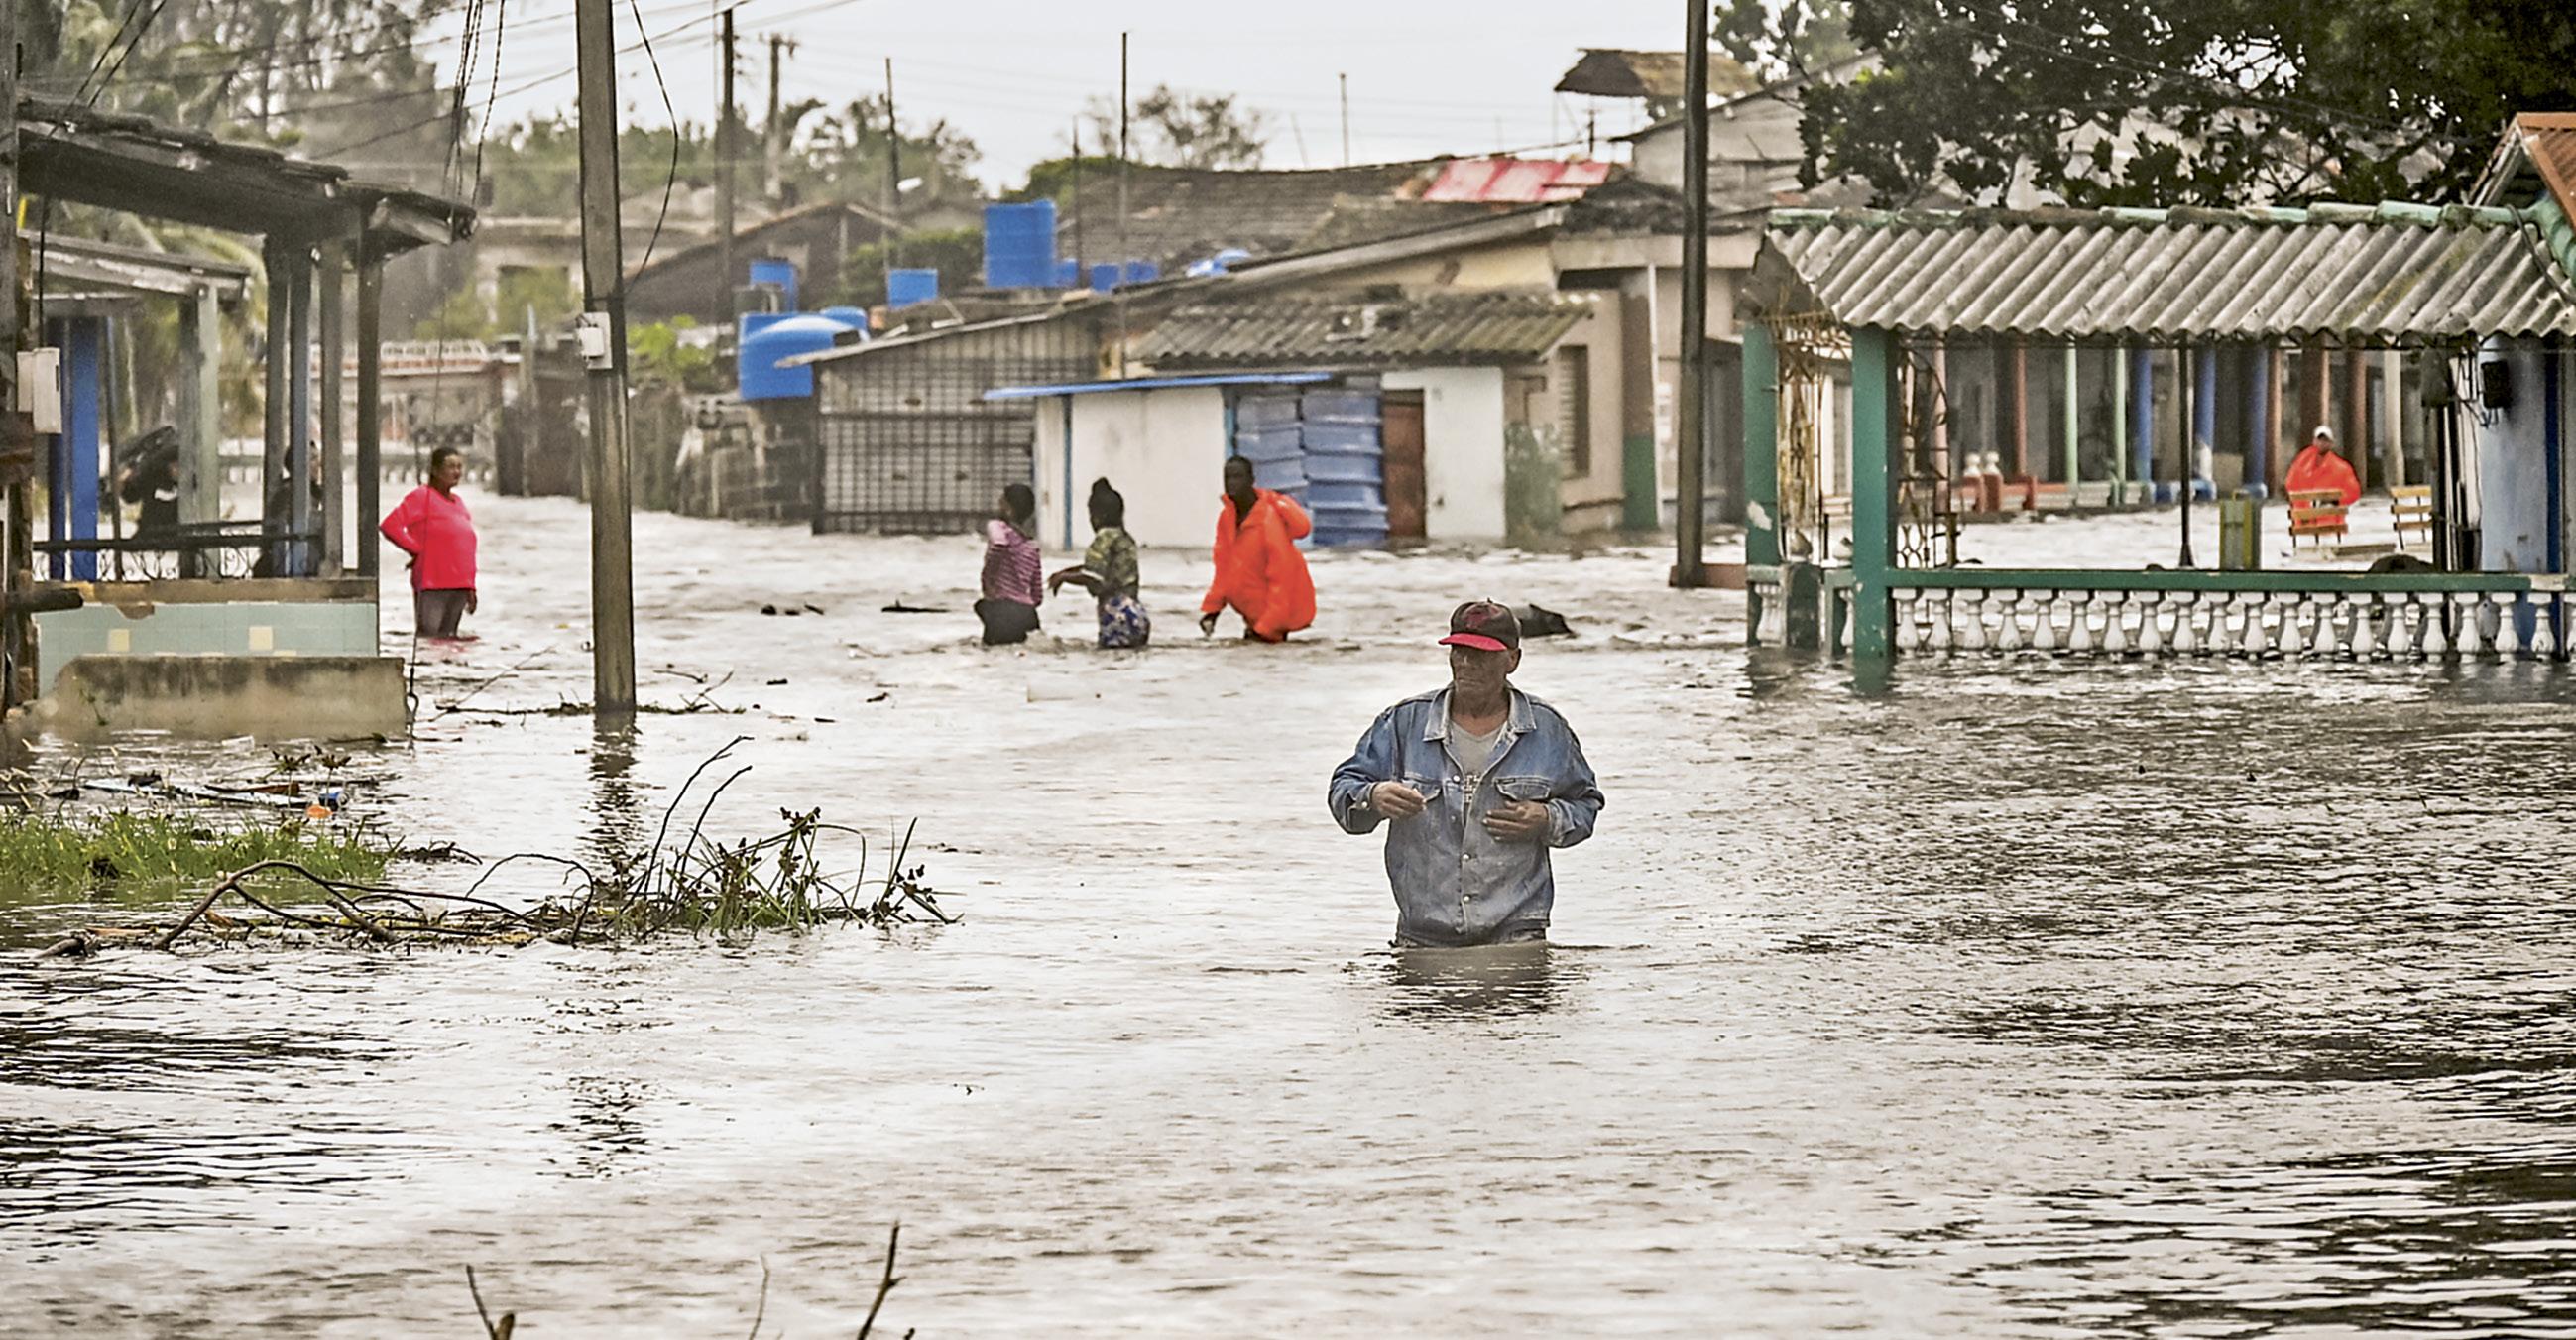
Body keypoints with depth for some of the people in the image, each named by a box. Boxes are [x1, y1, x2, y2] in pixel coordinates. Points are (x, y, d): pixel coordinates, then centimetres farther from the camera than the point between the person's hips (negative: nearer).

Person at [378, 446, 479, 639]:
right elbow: (390, 526, -16)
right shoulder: (422, 497, -5)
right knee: (428, 635, -11)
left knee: (448, 638, 10)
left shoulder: (458, 503, 17)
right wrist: (416, 549, -11)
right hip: (431, 587, -7)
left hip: (458, 587, 7)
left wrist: (470, 589, 17)